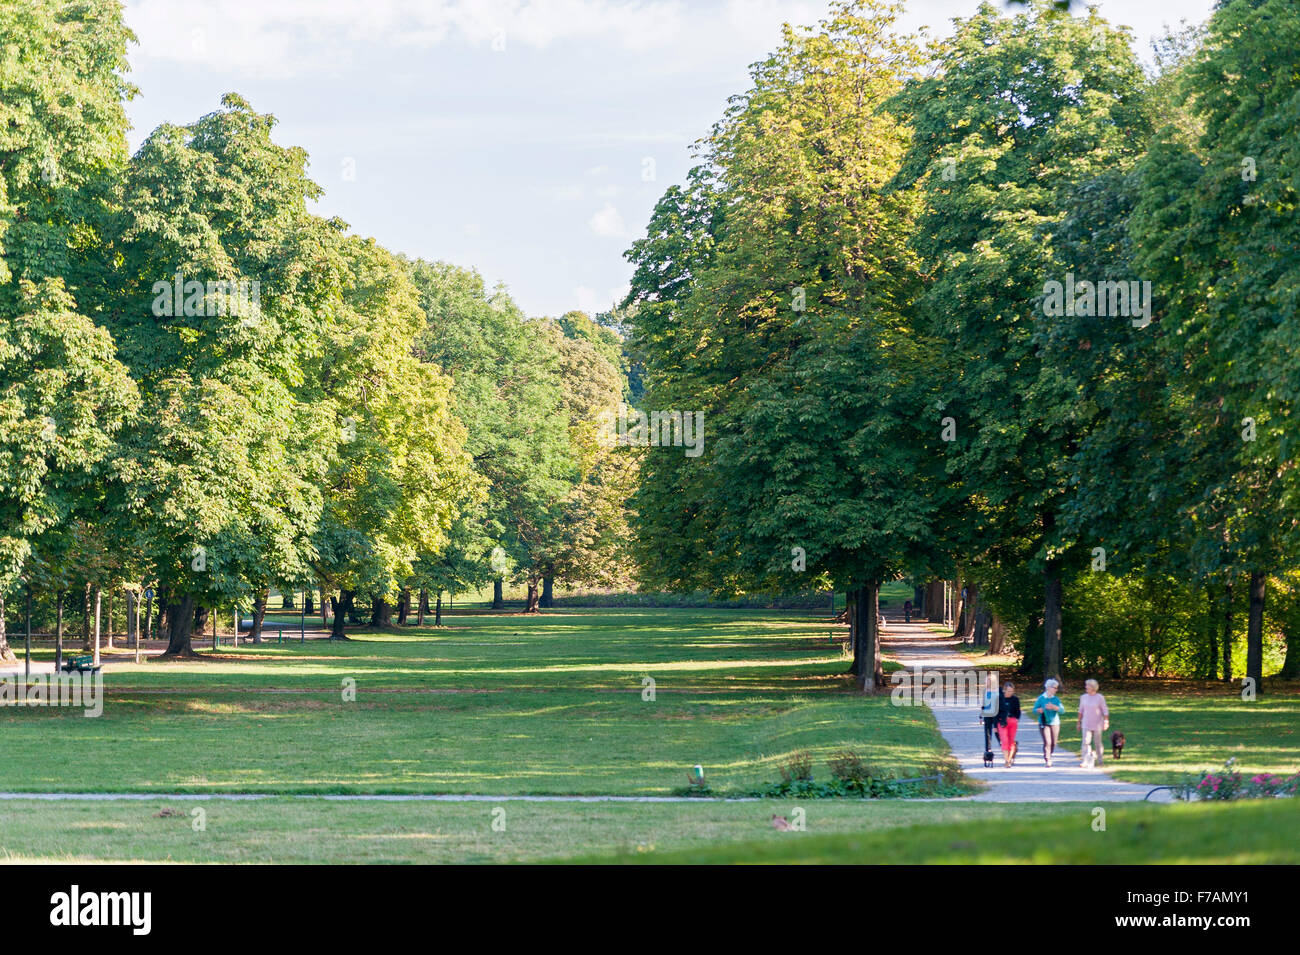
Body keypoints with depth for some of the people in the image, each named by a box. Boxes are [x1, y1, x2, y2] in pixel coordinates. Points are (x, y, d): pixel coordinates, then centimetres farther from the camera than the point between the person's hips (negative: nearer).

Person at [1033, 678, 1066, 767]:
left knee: (1053, 743, 5)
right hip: (1044, 723, -4)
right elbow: (1035, 711, -2)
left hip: (1055, 723, 4)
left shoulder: (1056, 699, 8)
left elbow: (1062, 710, -3)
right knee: (1047, 742, -14)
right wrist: (1044, 708, -18)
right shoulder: (1041, 698, -1)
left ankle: (1047, 756, 29)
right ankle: (1048, 761, -13)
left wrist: (1054, 707, -19)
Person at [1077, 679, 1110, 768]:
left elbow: (1105, 711, -7)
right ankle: (1086, 761, -19)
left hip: (1097, 724, -2)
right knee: (1086, 742, -13)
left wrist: (1106, 722, -15)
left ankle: (1099, 760, 28)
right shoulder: (1083, 697, 4)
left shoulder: (1100, 698, -8)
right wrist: (1079, 722, 14)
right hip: (1086, 725, 2)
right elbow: (1081, 710, 13)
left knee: (1097, 743, 8)